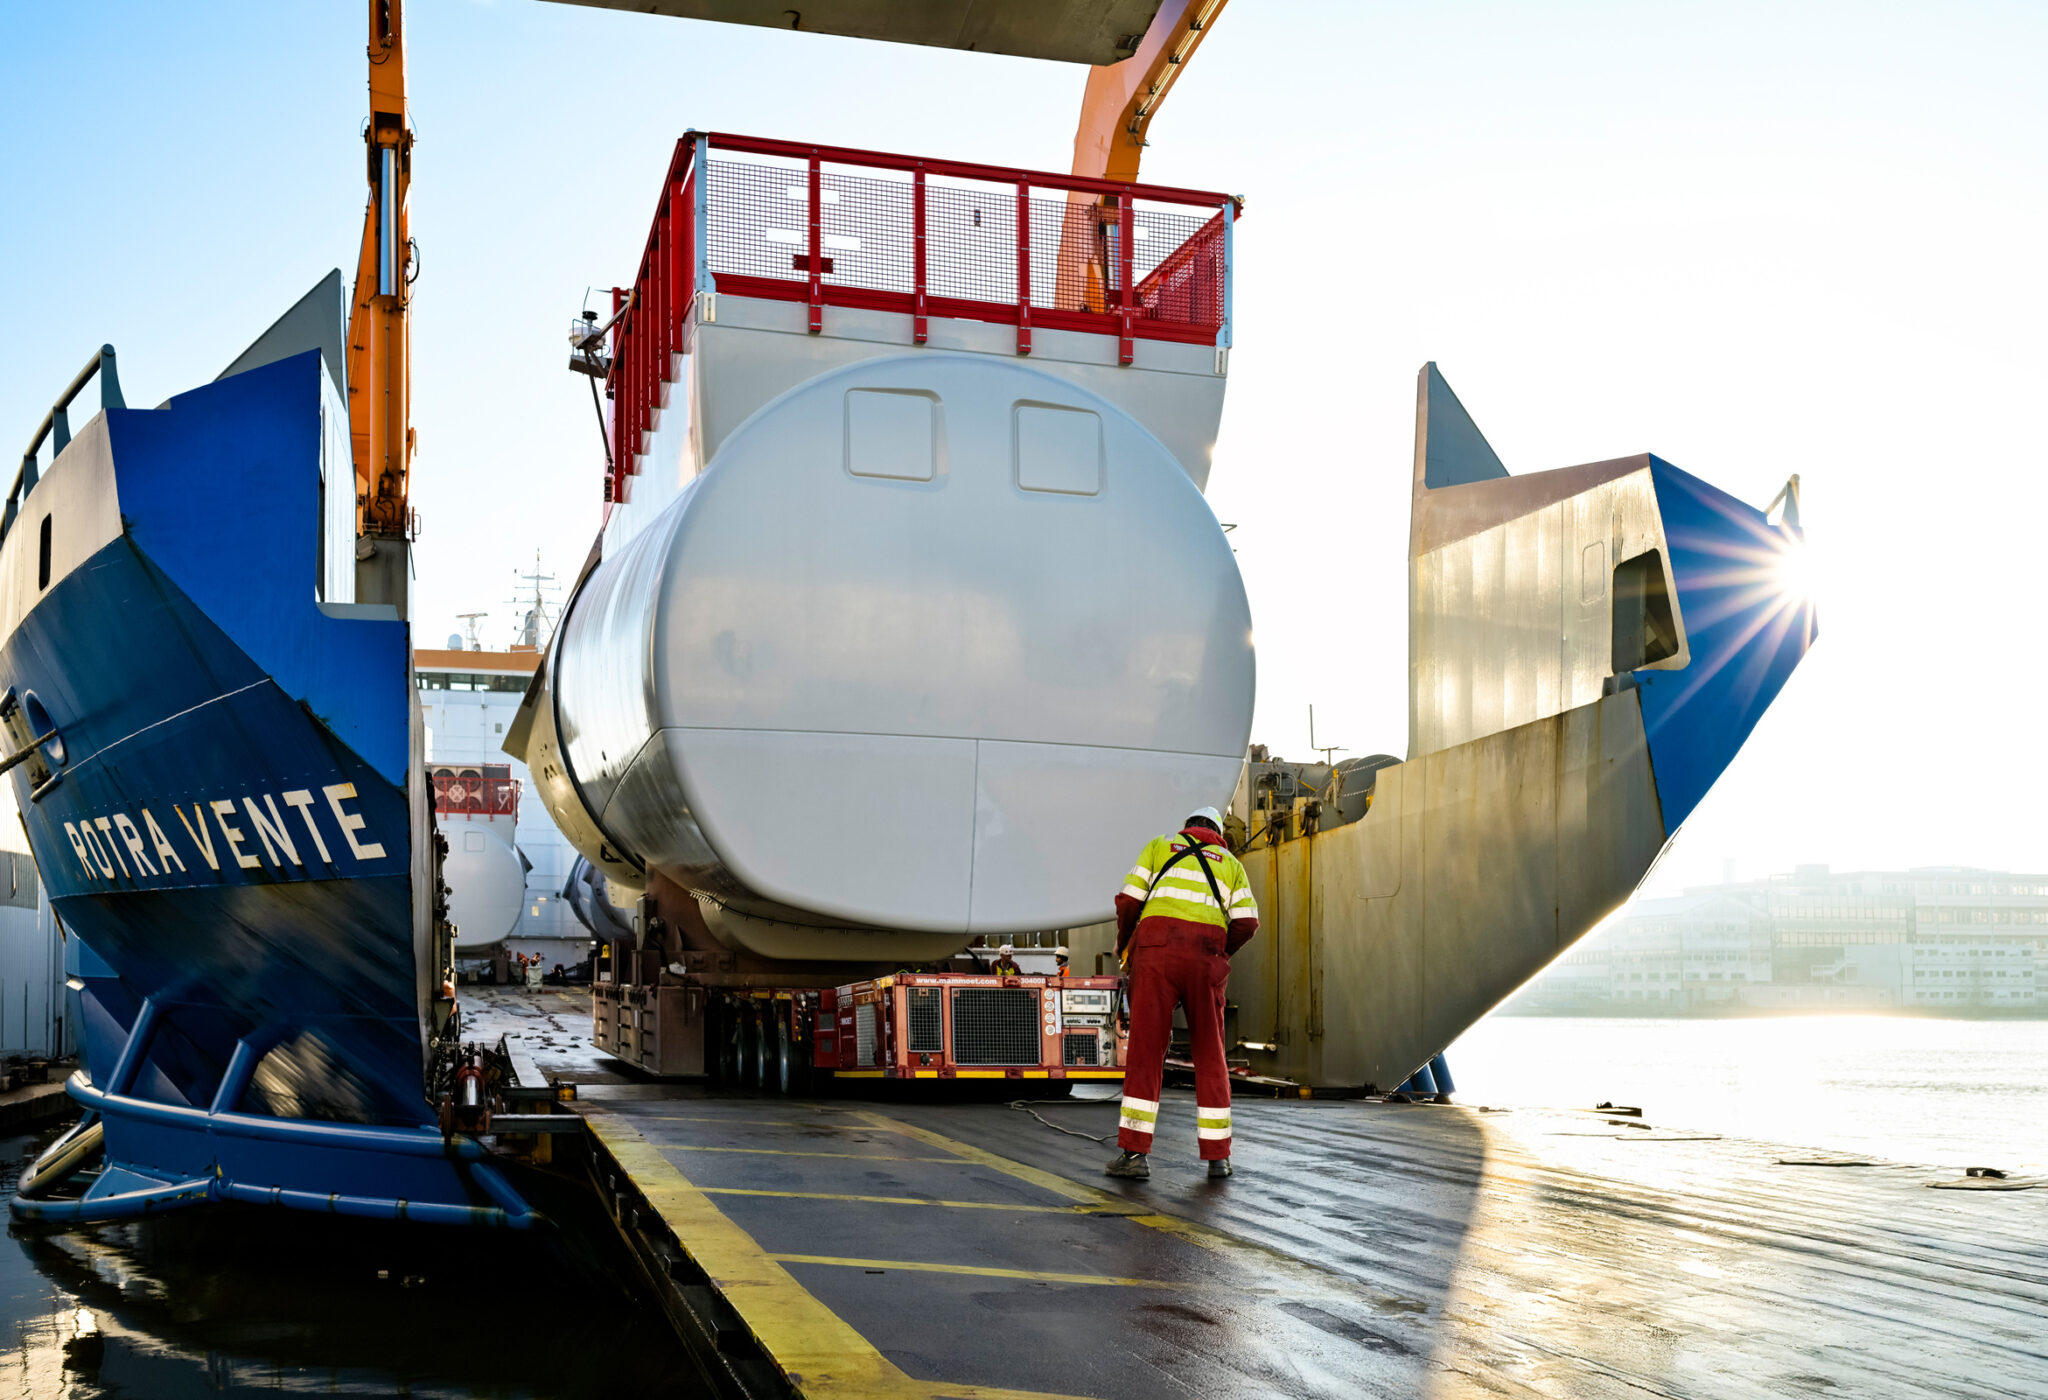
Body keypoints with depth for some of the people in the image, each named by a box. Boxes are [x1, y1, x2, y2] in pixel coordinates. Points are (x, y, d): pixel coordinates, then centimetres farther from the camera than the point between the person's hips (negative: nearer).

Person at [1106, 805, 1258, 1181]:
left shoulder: (1159, 846, 21)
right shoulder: (1230, 863, 24)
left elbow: (1129, 900, 9)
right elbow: (1246, 922, 9)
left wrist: (1124, 942, 27)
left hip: (1157, 946, -1)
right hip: (1206, 954, 1)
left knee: (1145, 1051, -1)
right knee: (1209, 1055, 9)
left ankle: (1134, 1153, -6)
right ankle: (1218, 1156, 10)